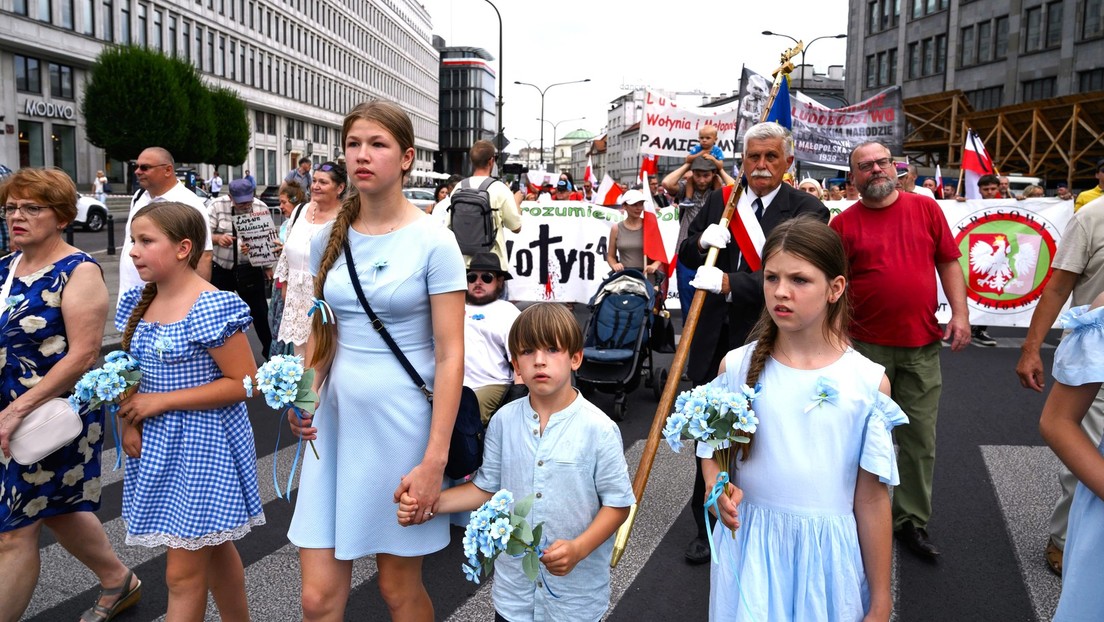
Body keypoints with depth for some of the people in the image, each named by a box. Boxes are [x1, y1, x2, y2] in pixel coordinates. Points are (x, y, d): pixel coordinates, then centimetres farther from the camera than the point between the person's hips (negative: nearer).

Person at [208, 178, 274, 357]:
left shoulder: (261, 207, -7)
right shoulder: (217, 206, -8)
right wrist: (218, 238, -29)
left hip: (249, 269, 0)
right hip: (221, 269, 0)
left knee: (259, 310, 5)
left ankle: (269, 351, 21)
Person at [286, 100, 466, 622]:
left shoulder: (433, 242, -10)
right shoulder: (329, 239, 5)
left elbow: (450, 355, -12)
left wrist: (434, 461, -17)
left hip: (402, 423, -4)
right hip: (335, 421, 4)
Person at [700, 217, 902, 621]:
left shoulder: (868, 382, -8)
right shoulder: (737, 367, -5)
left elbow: (872, 498, -4)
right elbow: (713, 452, 8)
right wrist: (719, 489, -15)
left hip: (827, 553, -1)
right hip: (749, 546, 1)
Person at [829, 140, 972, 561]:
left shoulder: (926, 208, 5)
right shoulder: (844, 223, 0)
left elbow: (948, 262, 8)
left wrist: (960, 312, -2)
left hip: (921, 344, 2)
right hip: (866, 346, -1)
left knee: (920, 437, 6)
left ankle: (913, 521, 20)